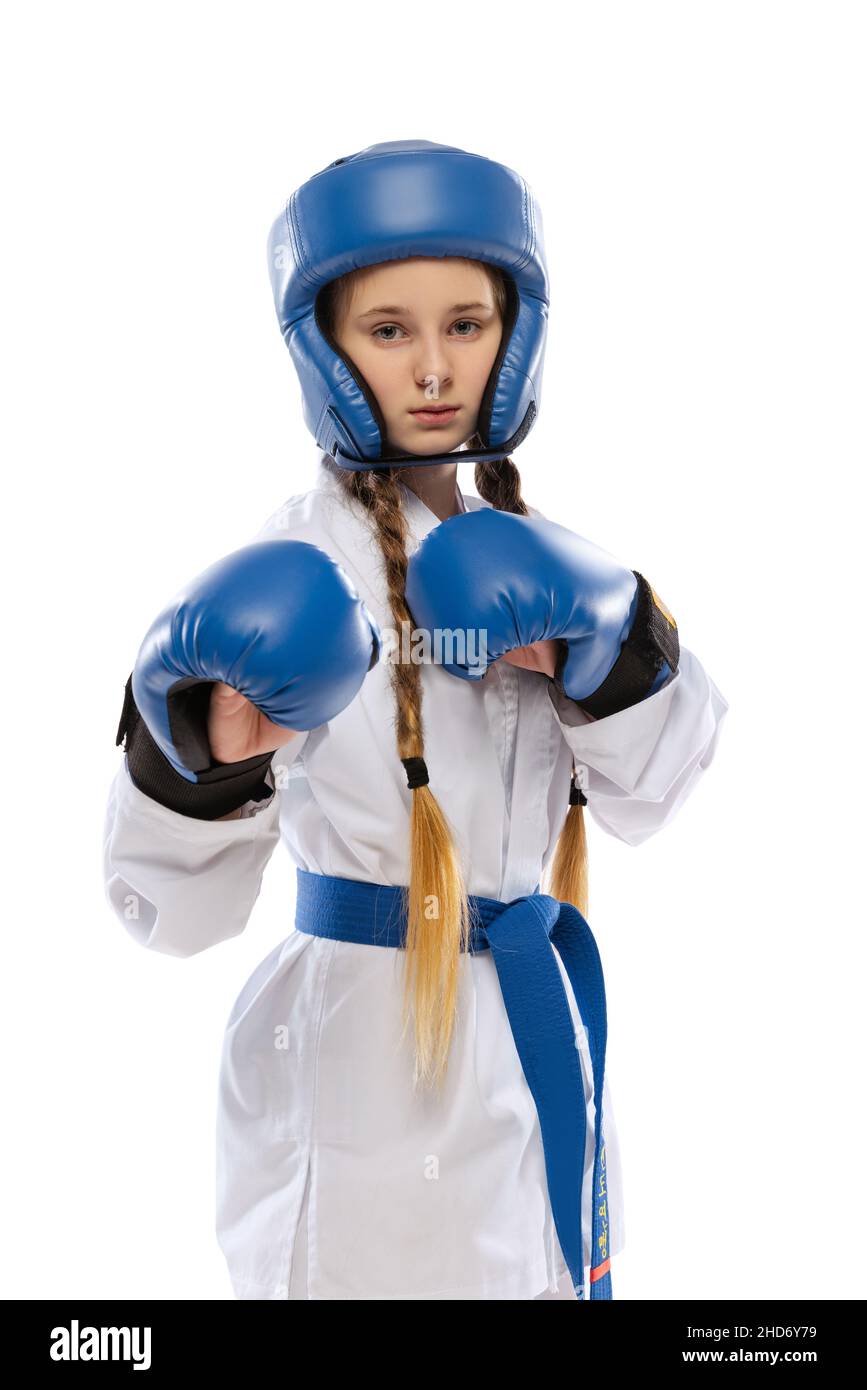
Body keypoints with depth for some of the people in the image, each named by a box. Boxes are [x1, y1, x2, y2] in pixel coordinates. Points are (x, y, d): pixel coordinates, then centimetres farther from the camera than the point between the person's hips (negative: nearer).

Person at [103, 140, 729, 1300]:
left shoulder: (513, 550, 4)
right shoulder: (300, 562, -15)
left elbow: (648, 796, 8)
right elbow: (171, 904, -19)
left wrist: (602, 656, -10)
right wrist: (212, 757, -38)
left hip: (530, 1028, 6)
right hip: (368, 1054, -6)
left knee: (533, 1265, 21)